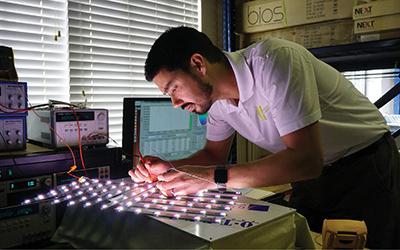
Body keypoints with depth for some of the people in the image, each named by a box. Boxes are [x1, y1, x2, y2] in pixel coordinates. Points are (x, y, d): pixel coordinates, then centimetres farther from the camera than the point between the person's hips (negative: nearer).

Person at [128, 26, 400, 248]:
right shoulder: (216, 98, -6)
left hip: (365, 162, -5)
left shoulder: (275, 60, -31)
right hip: (312, 174, 6)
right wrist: (167, 168, -10)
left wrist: (212, 177, -38)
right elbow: (215, 154, 8)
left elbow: (307, 160, -37)